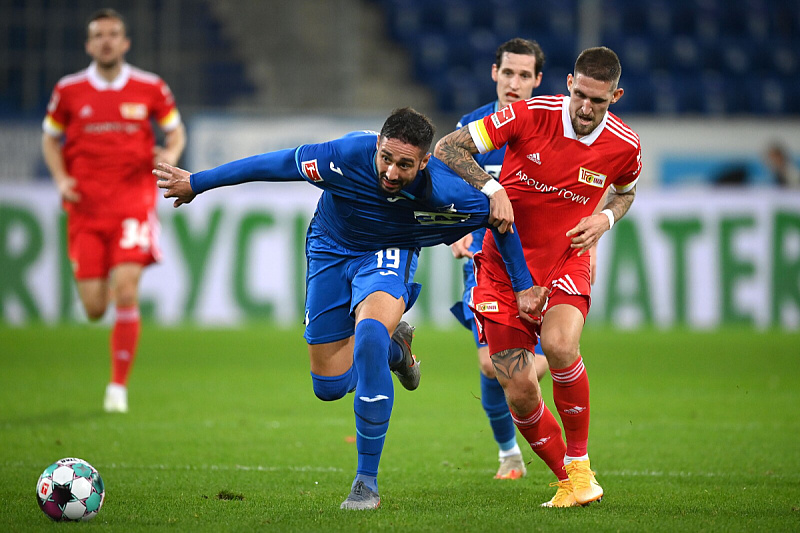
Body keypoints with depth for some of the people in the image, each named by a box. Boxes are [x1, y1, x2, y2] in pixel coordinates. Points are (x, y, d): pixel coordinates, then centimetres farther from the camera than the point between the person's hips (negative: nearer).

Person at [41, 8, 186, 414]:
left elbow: (175, 130, 15)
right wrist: (61, 179, -1)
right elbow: (50, 138, 16)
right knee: (94, 309, -2)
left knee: (125, 293, -16)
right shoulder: (68, 90, 3)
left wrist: (170, 155, -7)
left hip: (134, 204, -1)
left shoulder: (150, 88, 2)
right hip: (86, 209, 1)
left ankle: (118, 387, -5)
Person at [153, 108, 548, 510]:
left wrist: (523, 286, -10)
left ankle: (367, 481, -21)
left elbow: (499, 216, -13)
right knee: (330, 386, 3)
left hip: (389, 255, -2)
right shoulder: (348, 156, -33)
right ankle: (394, 346, 39)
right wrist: (197, 182, -12)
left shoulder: (444, 193, -32)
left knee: (369, 337, -32)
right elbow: (275, 164, -21)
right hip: (330, 251, 2)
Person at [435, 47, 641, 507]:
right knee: (519, 390, -7)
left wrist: (604, 220, -6)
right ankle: (568, 480, 16)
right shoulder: (531, 115, -17)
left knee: (560, 345, -31)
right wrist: (491, 189, -28)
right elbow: (447, 148, -13)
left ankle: (580, 464, -11)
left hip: (566, 262, 0)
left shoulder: (625, 147, -9)